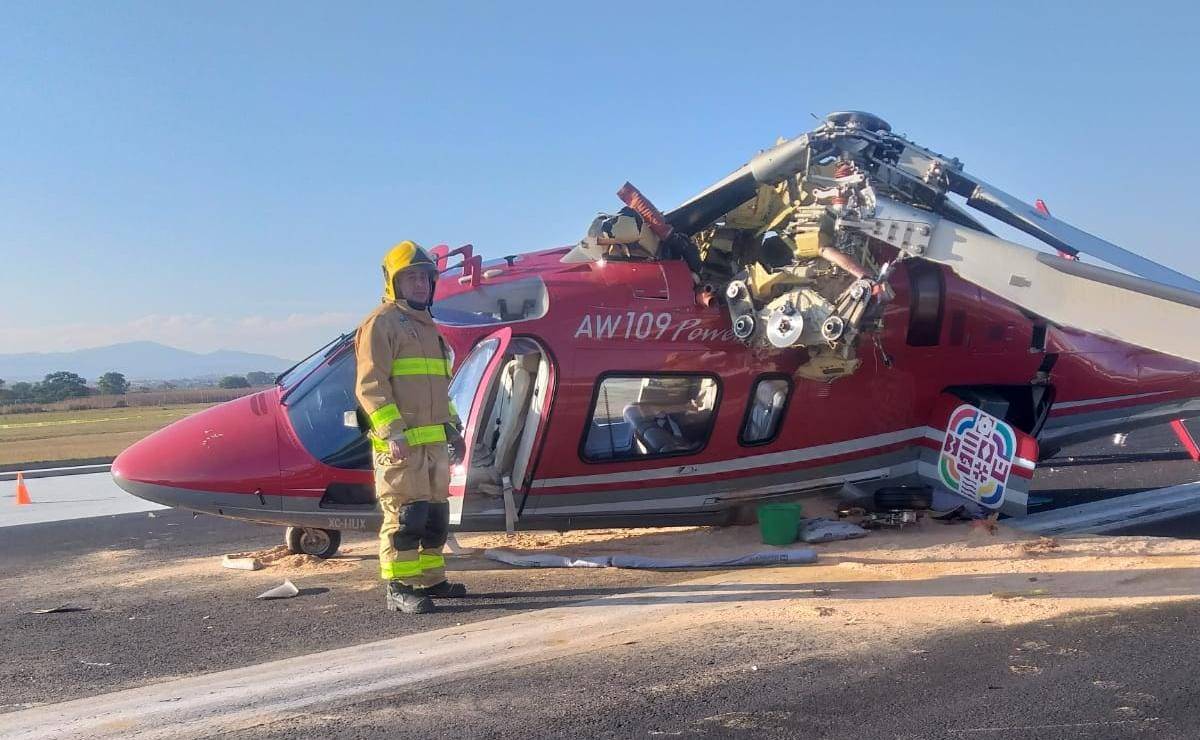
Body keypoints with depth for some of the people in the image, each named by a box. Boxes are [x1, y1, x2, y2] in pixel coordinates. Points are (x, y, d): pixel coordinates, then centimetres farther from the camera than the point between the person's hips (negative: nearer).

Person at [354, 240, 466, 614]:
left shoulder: (427, 326, 22)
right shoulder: (381, 323, -7)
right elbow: (370, 385, -15)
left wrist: (452, 426, 22)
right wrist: (393, 433, -23)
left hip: (434, 442, 9)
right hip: (401, 444, -9)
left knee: (436, 513, 15)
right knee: (405, 515, -7)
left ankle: (431, 579, 26)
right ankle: (398, 589, 0)